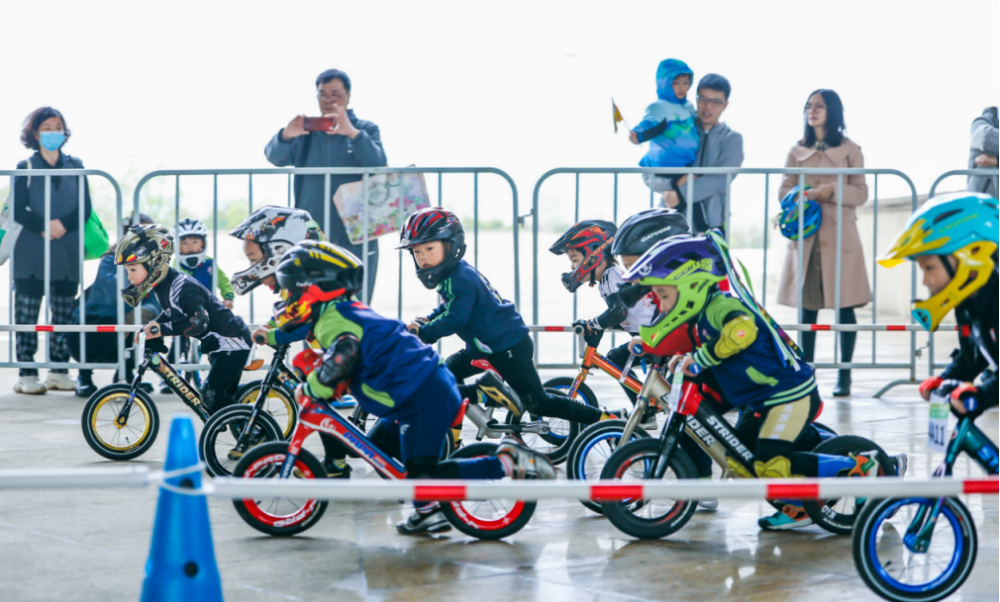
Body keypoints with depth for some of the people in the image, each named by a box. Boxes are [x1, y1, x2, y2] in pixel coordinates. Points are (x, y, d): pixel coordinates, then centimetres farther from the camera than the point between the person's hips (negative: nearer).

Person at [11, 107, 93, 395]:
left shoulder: (75, 166, 11)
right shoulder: (25, 168, 5)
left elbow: (85, 209, 5)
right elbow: (18, 210, -2)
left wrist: (64, 225, -12)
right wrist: (43, 226, -17)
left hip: (67, 252, 2)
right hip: (31, 254, -2)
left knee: (64, 313, 4)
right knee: (26, 313, -5)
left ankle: (59, 372, 11)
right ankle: (26, 374, -2)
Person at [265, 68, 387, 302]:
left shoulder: (365, 130, 7)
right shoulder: (307, 129, 11)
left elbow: (378, 164, -12)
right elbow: (275, 157, -4)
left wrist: (352, 133, -30)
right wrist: (286, 135, -27)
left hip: (354, 237, -2)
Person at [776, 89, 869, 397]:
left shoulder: (849, 150, 6)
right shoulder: (797, 151, 13)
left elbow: (861, 193, 1)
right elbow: (784, 190, 9)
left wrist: (832, 191, -15)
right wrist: (807, 196, -11)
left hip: (839, 236, -2)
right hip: (805, 236, 2)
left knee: (844, 305, -3)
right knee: (807, 306, 2)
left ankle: (844, 376, 3)